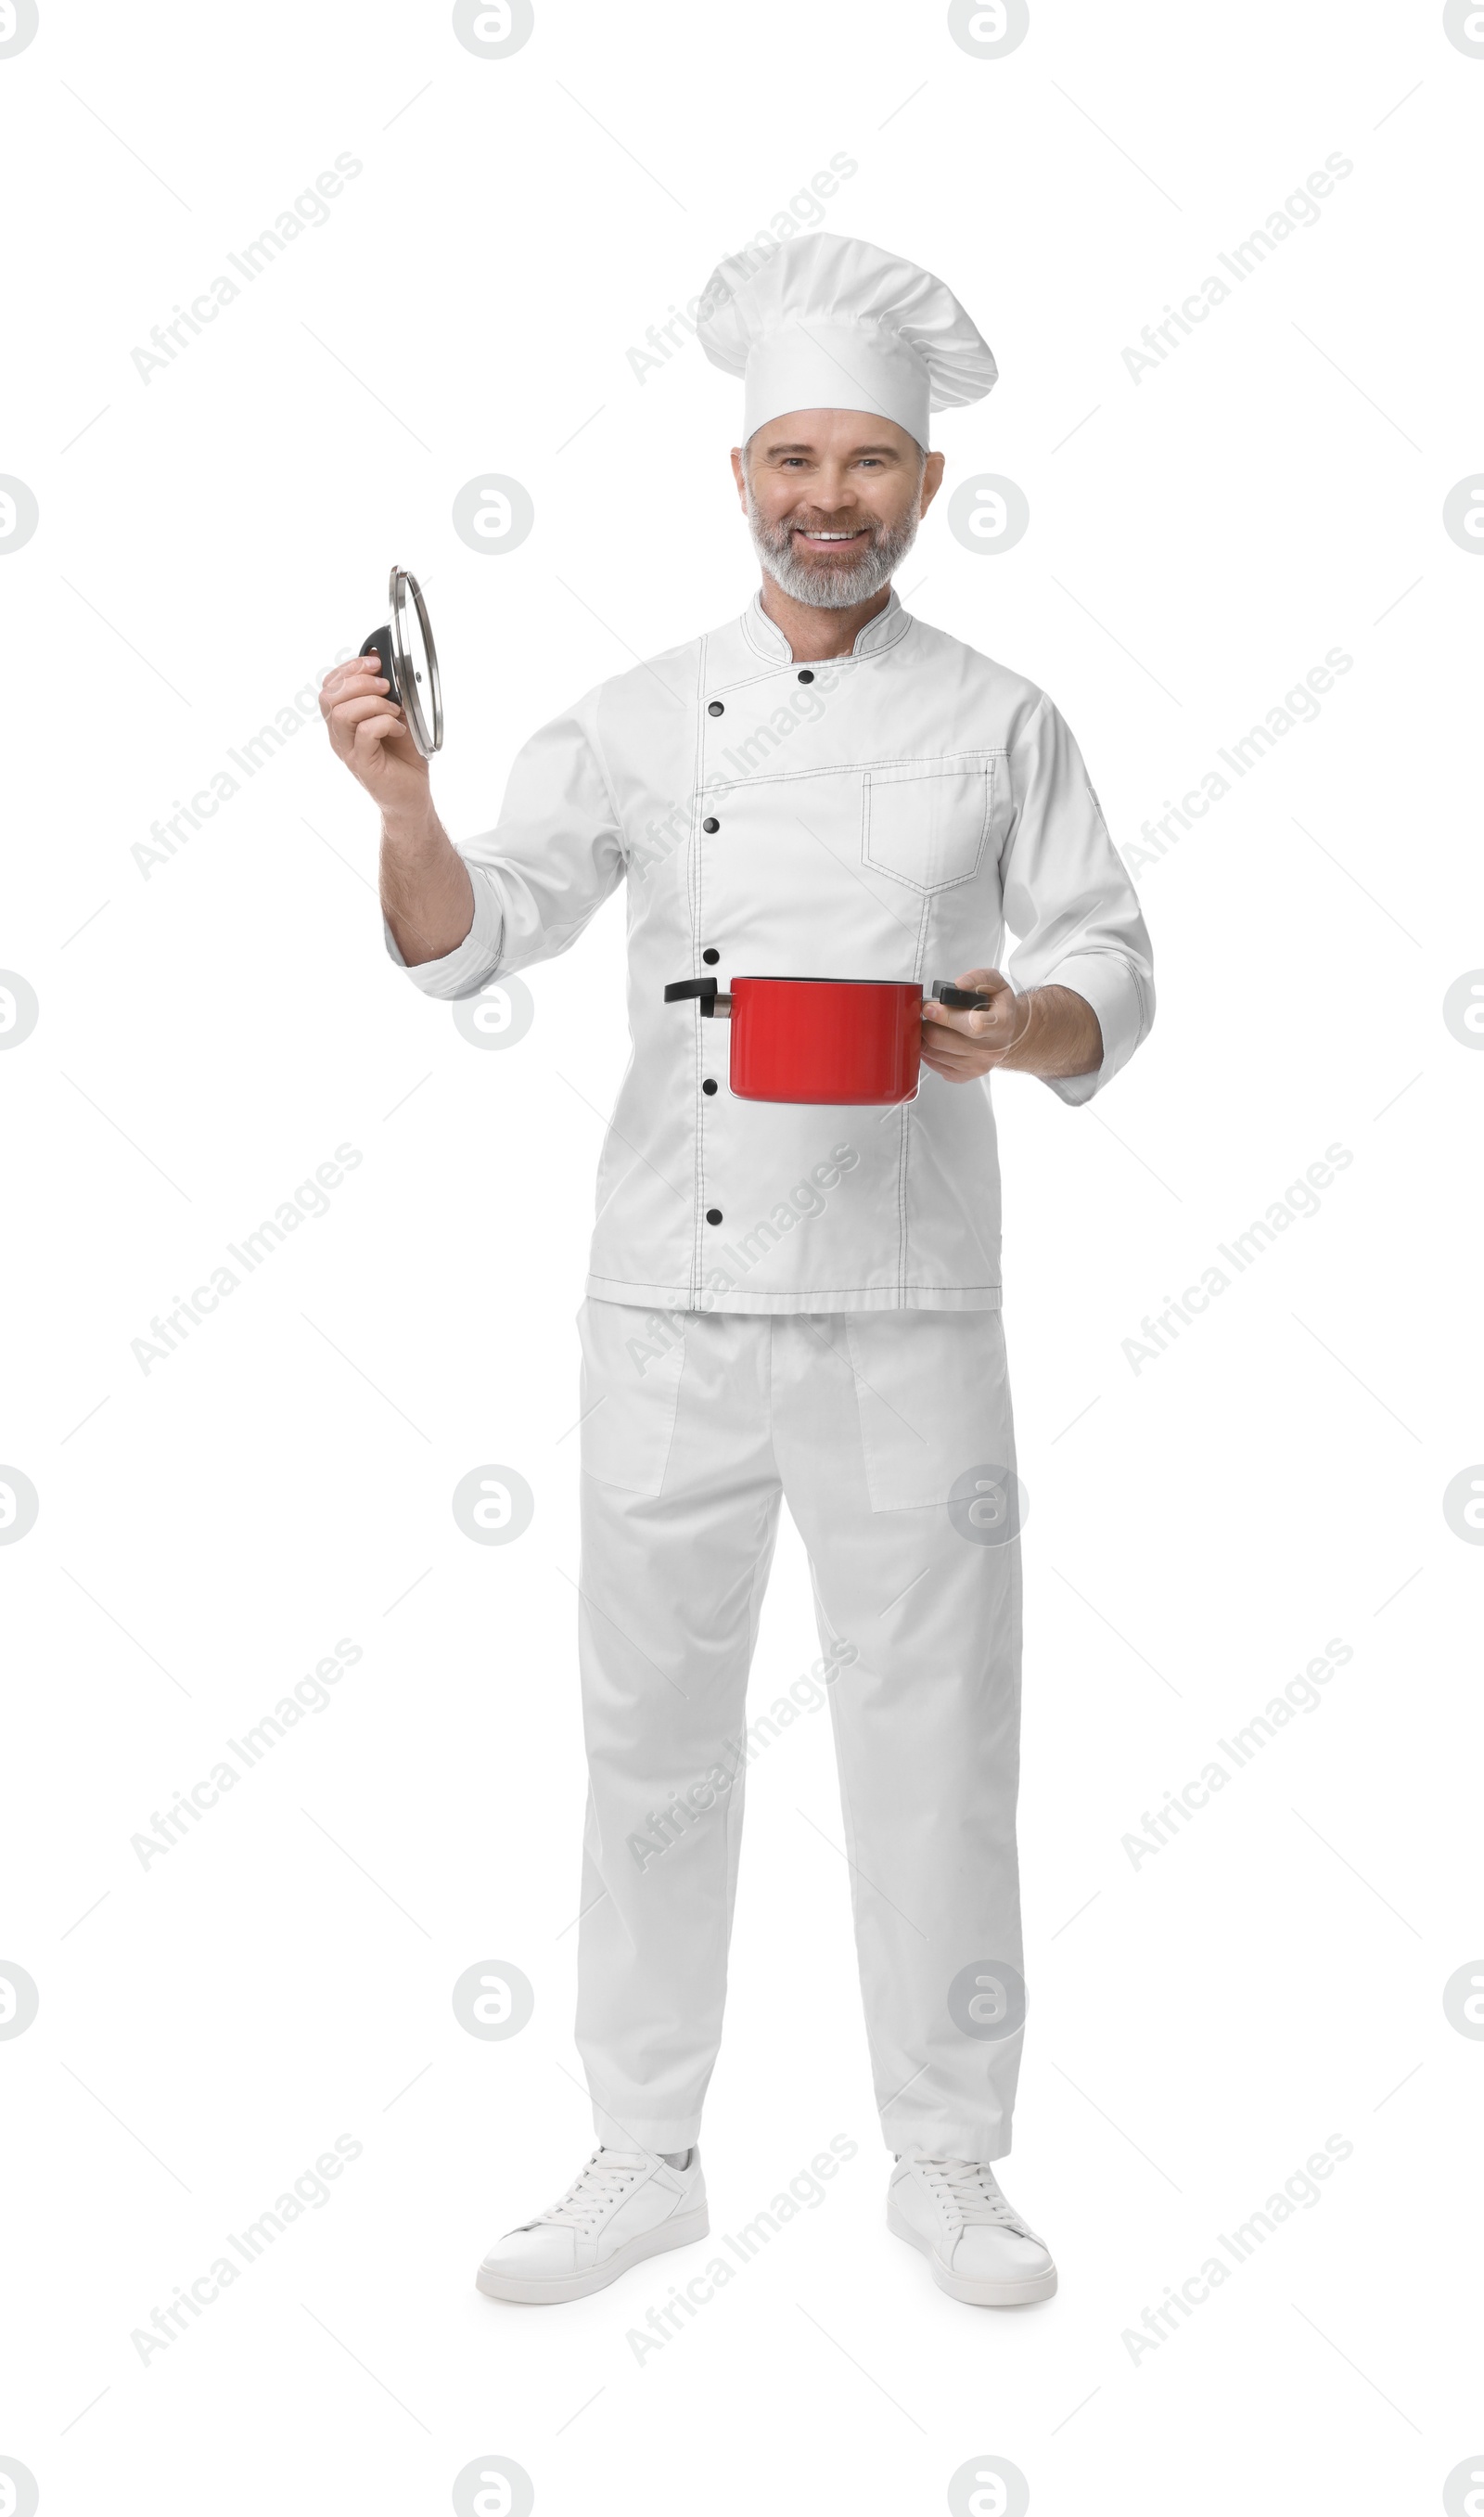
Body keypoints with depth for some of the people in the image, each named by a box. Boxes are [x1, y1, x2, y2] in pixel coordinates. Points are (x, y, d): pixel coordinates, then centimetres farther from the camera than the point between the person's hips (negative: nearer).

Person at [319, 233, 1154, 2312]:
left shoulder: (1001, 722, 5)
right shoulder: (642, 718, 6)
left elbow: (1112, 970, 4)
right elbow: (472, 935, -2)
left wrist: (1028, 1027, -17)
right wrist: (405, 805, -21)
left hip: (906, 1312, -1)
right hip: (671, 1302, 1)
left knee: (933, 1733, 6)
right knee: (653, 1729, 9)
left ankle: (947, 2161, 24)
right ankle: (645, 2156, 25)